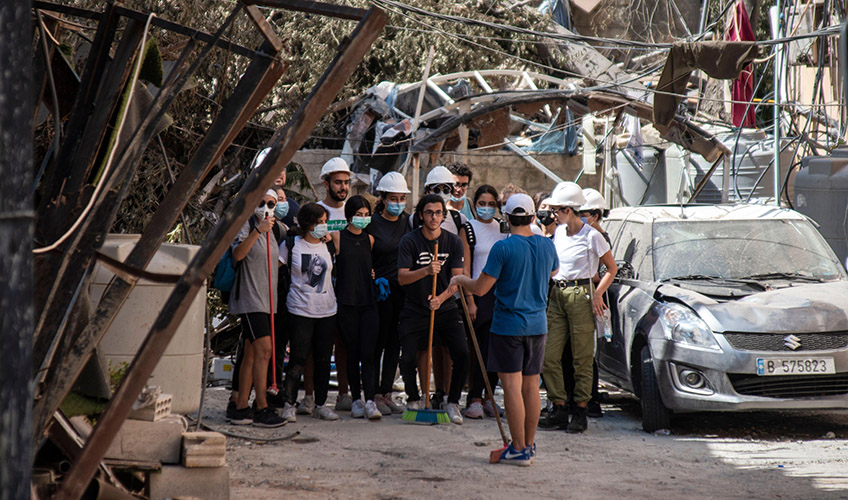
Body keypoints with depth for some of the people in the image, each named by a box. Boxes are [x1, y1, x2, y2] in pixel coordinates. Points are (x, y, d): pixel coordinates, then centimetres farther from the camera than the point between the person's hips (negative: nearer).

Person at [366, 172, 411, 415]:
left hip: (404, 289, 4)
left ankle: (387, 393, 15)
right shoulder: (372, 223, -3)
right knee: (378, 342, -2)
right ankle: (374, 394, 5)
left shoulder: (409, 222, 10)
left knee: (395, 342, 8)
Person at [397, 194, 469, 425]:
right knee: (408, 359, -10)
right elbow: (402, 278, -12)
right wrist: (426, 271, -29)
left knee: (462, 355, -13)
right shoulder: (409, 241, -5)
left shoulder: (454, 242, 2)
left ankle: (453, 402, 6)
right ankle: (413, 399, 16)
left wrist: (441, 298, -20)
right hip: (415, 309, -1)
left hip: (446, 308, 1)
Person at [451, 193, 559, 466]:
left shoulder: (503, 247, -15)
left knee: (512, 386, -3)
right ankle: (529, 444, 20)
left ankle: (519, 449, -4)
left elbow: (480, 288, -13)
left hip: (508, 326, -6)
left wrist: (460, 280, 6)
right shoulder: (547, 245, 3)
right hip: (537, 325, 6)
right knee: (531, 386, 13)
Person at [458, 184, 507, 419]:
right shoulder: (468, 229, -1)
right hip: (479, 293, -4)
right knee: (482, 348, -7)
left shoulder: (503, 227, 11)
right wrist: (470, 300, -12)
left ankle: (487, 396, 12)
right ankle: (475, 399, -1)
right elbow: (464, 269, -5)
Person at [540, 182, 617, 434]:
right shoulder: (559, 232, 11)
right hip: (557, 294, 6)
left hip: (580, 295, -6)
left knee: (582, 358, -2)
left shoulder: (591, 236, -8)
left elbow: (612, 269, 0)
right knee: (549, 355, -1)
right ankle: (558, 408, 7)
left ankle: (580, 412, 3)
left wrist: (597, 294, -10)